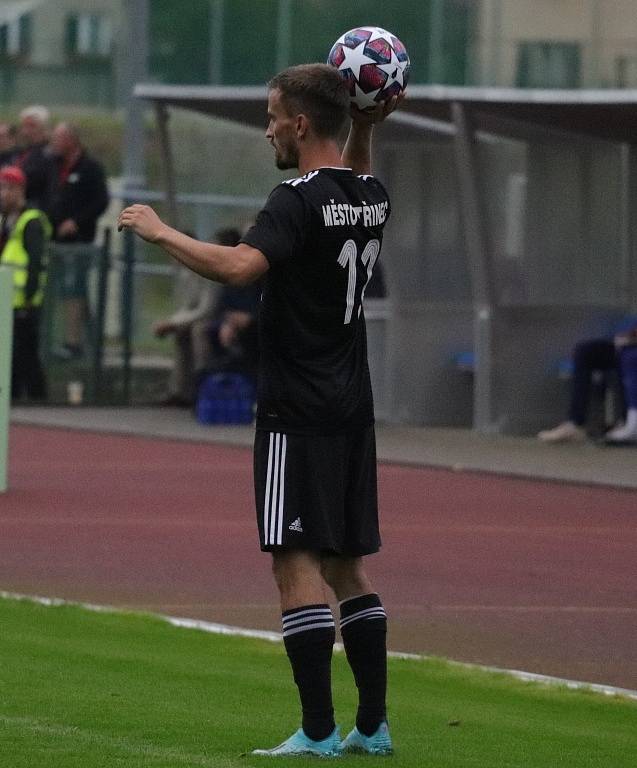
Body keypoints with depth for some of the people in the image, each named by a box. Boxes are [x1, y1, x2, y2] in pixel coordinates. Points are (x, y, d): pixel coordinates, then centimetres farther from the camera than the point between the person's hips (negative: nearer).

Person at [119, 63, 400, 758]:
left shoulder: (300, 200, -15)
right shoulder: (370, 197, 10)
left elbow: (239, 266, -31)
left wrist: (160, 232, -19)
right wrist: (366, 126, 22)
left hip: (297, 413, -8)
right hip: (352, 410, 8)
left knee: (296, 561, -8)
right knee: (346, 562, 13)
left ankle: (318, 731, -12)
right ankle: (372, 726, 14)